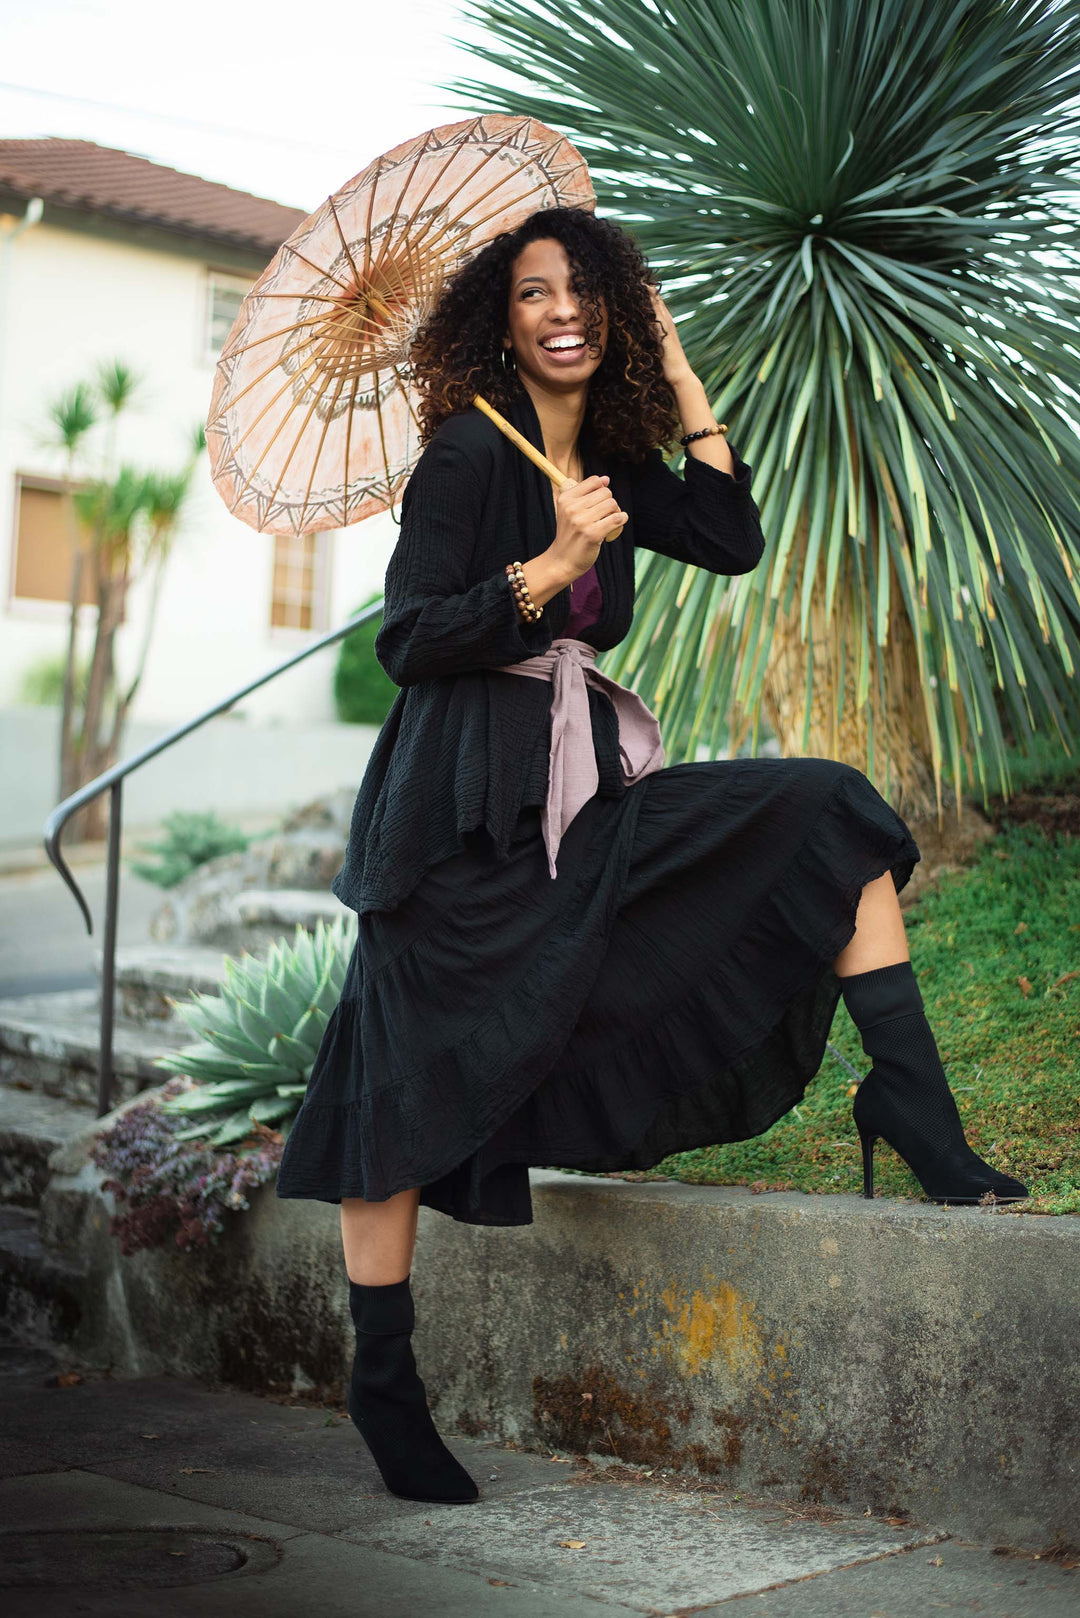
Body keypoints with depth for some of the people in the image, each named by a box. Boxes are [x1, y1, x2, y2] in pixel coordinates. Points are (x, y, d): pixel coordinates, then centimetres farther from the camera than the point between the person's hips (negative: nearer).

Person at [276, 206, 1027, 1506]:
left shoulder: (611, 461, 12)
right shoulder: (471, 451, -8)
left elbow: (733, 542, 8)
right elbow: (407, 642, -12)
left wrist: (683, 386, 9)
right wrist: (551, 567, -23)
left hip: (588, 786, 7)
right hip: (468, 805, -7)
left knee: (833, 814, -4)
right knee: (409, 1083, -2)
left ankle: (915, 1110, -9)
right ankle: (383, 1380, 12)